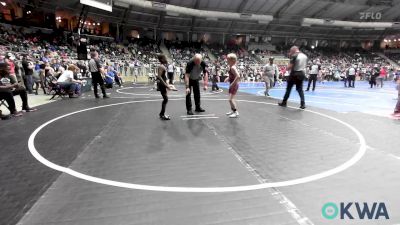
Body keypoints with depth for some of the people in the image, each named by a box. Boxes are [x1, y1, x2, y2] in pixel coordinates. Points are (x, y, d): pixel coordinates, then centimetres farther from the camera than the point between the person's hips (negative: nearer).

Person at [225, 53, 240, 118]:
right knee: (231, 98, 20)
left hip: (234, 85, -10)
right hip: (232, 85, 10)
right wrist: (228, 78, 10)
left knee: (231, 99, -12)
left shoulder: (233, 67, -20)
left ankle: (236, 112, -6)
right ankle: (233, 110, 35)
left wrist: (233, 83, -26)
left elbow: (238, 76, -30)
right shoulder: (231, 67, 8)